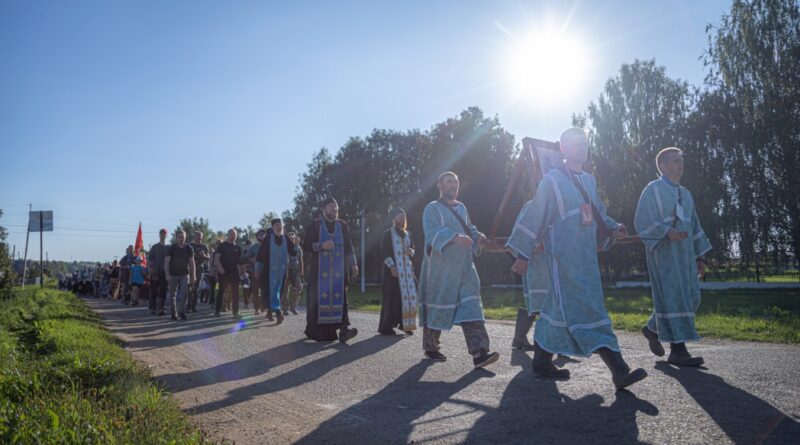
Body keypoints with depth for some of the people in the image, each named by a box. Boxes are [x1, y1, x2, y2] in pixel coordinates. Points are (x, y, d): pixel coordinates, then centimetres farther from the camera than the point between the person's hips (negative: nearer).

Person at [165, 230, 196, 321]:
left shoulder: (189, 248, 1)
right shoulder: (171, 248, -6)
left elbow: (192, 262, 5)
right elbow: (166, 262, -10)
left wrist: (193, 275, 0)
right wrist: (167, 274, -21)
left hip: (185, 274, 1)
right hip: (173, 275, -1)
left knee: (184, 292, -14)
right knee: (172, 295, 5)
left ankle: (181, 311, -7)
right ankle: (173, 313, 15)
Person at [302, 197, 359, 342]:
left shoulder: (342, 225, 11)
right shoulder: (315, 225, 2)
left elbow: (348, 247, 13)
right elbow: (306, 245, 0)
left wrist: (353, 264, 4)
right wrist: (321, 245, -17)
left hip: (338, 269, 2)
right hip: (320, 269, -2)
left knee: (340, 297, -9)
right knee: (320, 297, -4)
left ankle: (343, 329, -17)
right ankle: (317, 331, 8)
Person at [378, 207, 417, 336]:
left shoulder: (408, 234, 17)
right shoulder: (388, 233, 1)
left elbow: (413, 248, 23)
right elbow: (384, 252, -7)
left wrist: (411, 252, -2)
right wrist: (391, 266, -18)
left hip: (407, 269, 6)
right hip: (393, 270, -5)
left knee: (410, 295, -1)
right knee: (392, 297, -9)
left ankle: (405, 323, 10)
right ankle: (386, 327, -3)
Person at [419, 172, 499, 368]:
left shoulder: (461, 208, 17)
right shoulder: (432, 209, -4)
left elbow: (469, 229, 21)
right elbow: (434, 232, -19)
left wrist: (477, 236, -2)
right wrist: (455, 237, -35)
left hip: (464, 266, 5)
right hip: (440, 267, -5)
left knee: (471, 307, -7)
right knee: (437, 307, 5)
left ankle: (479, 352, -13)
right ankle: (430, 348, 24)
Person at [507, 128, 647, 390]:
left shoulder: (589, 180, 15)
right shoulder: (553, 180, -6)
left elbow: (597, 213, 26)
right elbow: (534, 217, -6)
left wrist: (613, 228, 5)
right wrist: (523, 255, -7)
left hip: (586, 256, 8)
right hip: (563, 256, -8)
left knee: (560, 307, 13)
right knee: (585, 308, -11)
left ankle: (542, 362, 25)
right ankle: (619, 371, -14)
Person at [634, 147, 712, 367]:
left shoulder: (685, 194, 19)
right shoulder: (653, 190, -3)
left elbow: (694, 226, 20)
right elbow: (642, 222, -11)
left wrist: (700, 256, 15)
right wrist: (667, 231, -26)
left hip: (684, 253, 8)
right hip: (664, 252, -8)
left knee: (690, 298, 7)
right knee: (673, 298, -9)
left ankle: (653, 328, 24)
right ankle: (678, 350, -6)